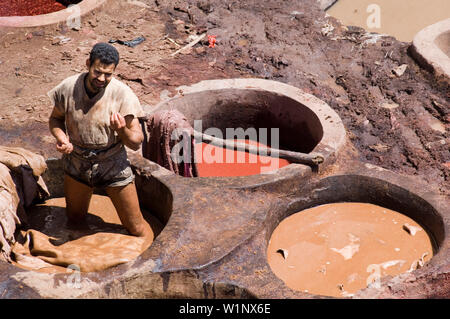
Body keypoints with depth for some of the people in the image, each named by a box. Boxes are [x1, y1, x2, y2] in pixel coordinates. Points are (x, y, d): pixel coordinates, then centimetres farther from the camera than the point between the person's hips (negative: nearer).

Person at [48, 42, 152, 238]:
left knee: (136, 227, 3)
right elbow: (55, 119, 6)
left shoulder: (122, 94, -20)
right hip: (76, 164, 3)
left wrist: (121, 130, -37)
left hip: (113, 166, -3)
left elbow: (136, 143, -16)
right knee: (75, 221, 23)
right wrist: (60, 136, -16)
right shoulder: (68, 88, -14)